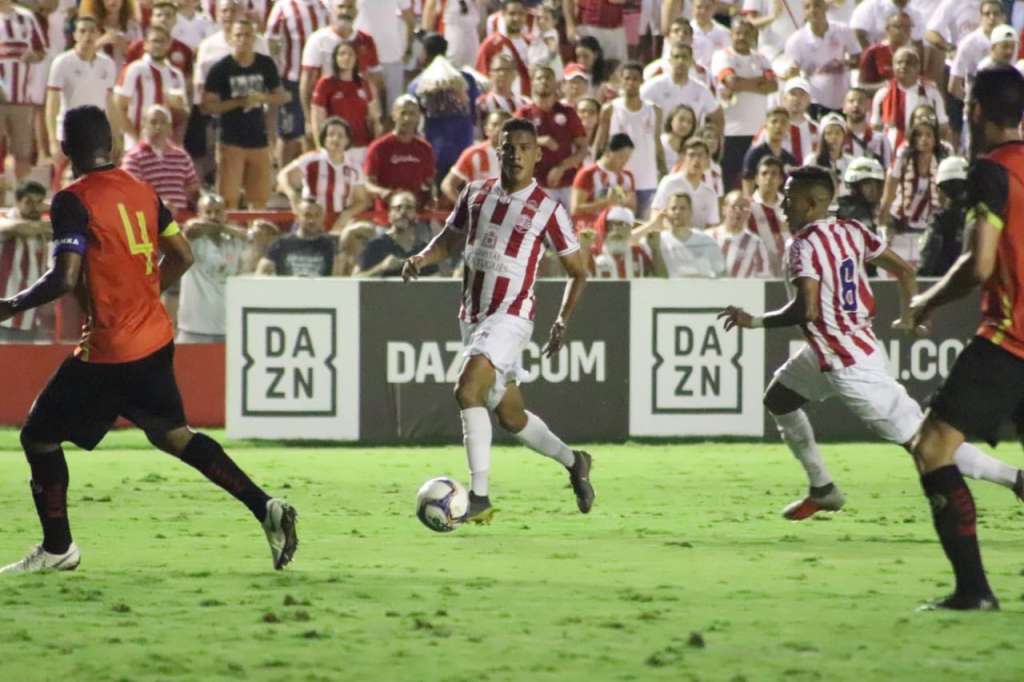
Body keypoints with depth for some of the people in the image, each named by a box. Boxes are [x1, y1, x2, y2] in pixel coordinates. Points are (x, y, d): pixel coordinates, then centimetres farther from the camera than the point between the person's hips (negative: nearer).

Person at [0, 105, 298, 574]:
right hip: (156, 338, 8)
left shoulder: (73, 201, -15)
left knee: (39, 435, 8)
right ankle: (265, 508, 8)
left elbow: (65, 278, -22)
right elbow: (182, 257, 13)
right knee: (174, 435, 20)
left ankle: (57, 548, 13)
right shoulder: (141, 191, 8)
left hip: (111, 350, -8)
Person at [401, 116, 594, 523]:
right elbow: (450, 240, 19)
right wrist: (422, 258, -3)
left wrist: (562, 323, -2)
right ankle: (572, 462, 40)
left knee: (467, 390, -27)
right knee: (510, 416, 15)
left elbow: (577, 272, 4)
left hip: (510, 316, -6)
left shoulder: (547, 210, -6)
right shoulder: (476, 193, 8)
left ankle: (479, 496, -26)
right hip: (473, 317, 6)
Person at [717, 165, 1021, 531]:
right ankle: (823, 490, 31)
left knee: (922, 440, -9)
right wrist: (908, 318, 25)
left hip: (851, 367, -10)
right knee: (777, 399, 25)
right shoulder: (851, 230, 6)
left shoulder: (804, 244, -18)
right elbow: (904, 270, 10)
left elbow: (806, 311, -27)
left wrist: (754, 322, -14)